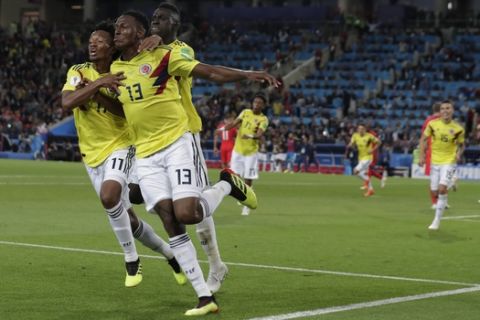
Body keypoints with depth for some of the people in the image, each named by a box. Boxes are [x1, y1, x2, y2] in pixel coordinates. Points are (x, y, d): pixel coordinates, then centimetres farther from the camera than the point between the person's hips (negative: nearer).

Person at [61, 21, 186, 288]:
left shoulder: (122, 76, -6)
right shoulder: (79, 73, -2)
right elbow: (67, 103, -20)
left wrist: (98, 95, -23)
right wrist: (98, 83, -30)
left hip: (119, 146, -4)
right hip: (92, 154, 4)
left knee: (109, 197, -32)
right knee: (127, 218, 9)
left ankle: (132, 259, -14)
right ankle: (169, 253, 31)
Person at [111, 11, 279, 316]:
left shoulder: (163, 56, -6)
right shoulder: (115, 69, 11)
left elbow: (211, 72, -10)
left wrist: (247, 74, -23)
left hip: (177, 143, -5)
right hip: (146, 154, 5)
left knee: (187, 214, -20)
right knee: (170, 220, -6)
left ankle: (227, 184, 14)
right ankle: (205, 297, -2)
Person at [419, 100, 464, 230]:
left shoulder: (458, 129, -7)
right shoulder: (433, 124, -5)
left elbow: (461, 145, 7)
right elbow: (423, 139, 4)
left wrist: (459, 154, -13)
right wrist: (422, 156, -5)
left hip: (449, 162, -3)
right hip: (435, 161, 3)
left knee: (442, 188, -20)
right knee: (435, 191, 5)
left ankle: (437, 220, -13)